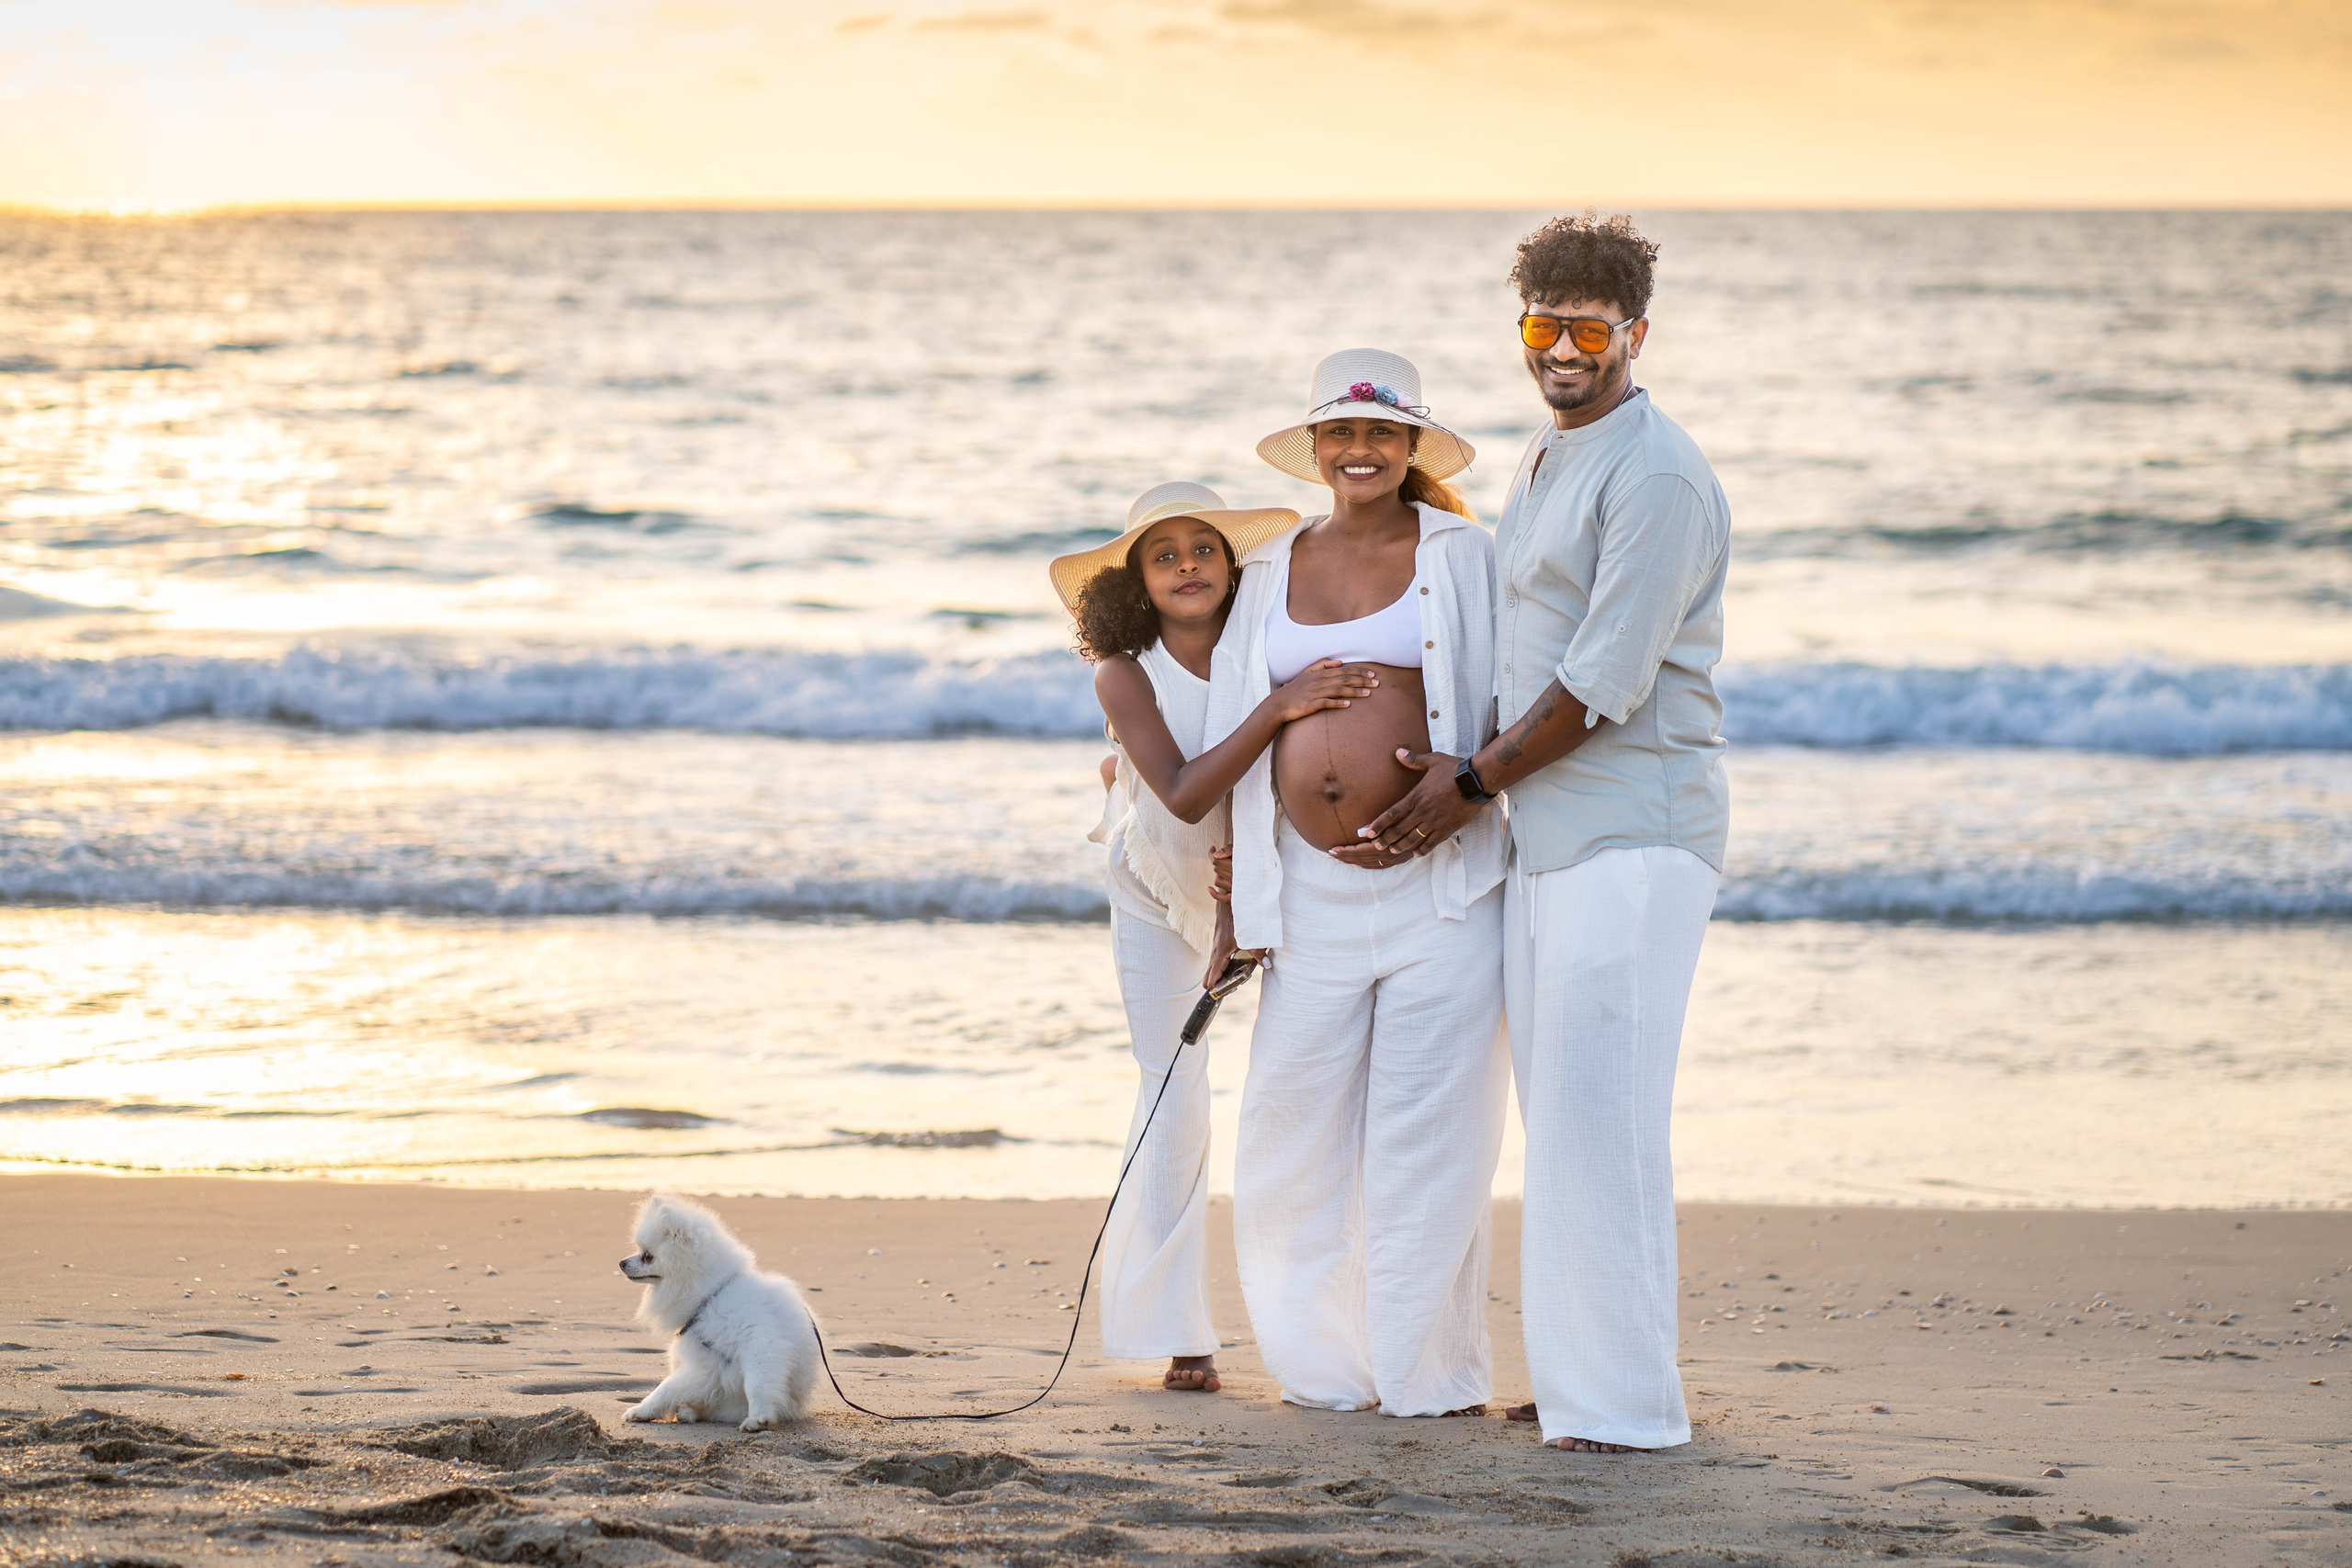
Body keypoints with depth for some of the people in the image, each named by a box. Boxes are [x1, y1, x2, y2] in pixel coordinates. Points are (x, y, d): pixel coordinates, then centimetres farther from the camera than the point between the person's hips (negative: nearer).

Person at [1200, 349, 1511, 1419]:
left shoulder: (1461, 555, 4)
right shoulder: (1270, 572, 14)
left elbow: (1510, 708, 3)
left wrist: (1468, 790, -12)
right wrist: (1229, 908, 13)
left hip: (1436, 887, -3)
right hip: (1310, 890, 4)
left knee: (1426, 1132, -3)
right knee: (1292, 1132, 2)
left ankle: (1429, 1375, 7)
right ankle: (1327, 1364, 15)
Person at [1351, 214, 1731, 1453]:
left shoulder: (1656, 476, -12)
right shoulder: (1543, 465, 18)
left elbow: (1606, 678, -17)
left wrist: (1473, 781, -8)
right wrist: (1472, 771, 14)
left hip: (1634, 831, -9)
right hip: (1546, 837, 9)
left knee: (1597, 1112, -11)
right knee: (1559, 1112, 11)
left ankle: (1626, 1402, -9)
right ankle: (1576, 1380, 17)